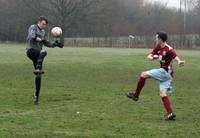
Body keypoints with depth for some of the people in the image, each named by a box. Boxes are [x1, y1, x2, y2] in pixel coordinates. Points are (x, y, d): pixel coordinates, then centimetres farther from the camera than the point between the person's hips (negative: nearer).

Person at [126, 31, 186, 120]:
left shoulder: (169, 50, -16)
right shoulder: (158, 47, 10)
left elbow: (176, 58, -29)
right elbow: (149, 56, 14)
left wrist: (179, 62, -53)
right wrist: (153, 57, -10)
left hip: (165, 72, -9)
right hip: (166, 74, 9)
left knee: (144, 74, -3)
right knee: (162, 94, 3)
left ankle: (135, 95, 6)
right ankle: (170, 113, -4)